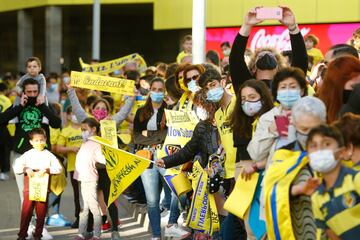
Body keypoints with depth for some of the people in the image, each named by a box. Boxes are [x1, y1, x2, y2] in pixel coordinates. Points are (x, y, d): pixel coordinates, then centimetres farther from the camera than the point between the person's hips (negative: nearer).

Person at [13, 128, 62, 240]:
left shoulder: (49, 155, 4)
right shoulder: (27, 155, 4)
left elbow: (58, 168, -7)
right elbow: (16, 168, -1)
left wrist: (46, 170, -20)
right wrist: (26, 169, -18)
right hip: (29, 189, 0)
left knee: (41, 213, 4)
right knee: (26, 212, 1)